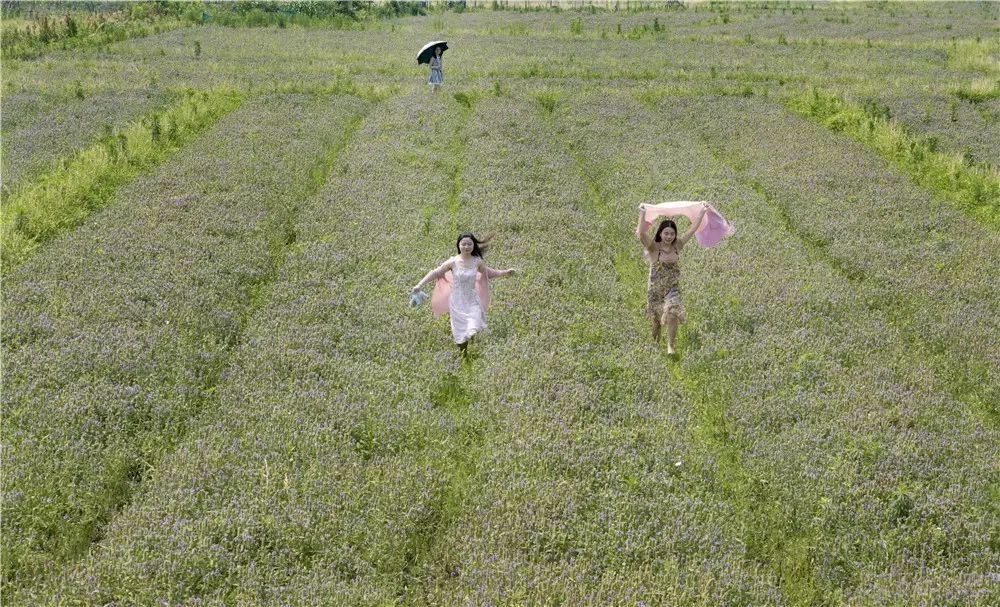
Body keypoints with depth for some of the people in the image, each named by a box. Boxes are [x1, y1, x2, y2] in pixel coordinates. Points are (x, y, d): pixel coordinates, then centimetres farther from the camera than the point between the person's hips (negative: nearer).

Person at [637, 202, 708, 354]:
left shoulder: (677, 246, -2)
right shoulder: (653, 248, -13)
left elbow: (693, 229, -1)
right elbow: (641, 234, -31)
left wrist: (702, 212, -4)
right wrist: (642, 213, -38)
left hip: (673, 290, 2)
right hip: (656, 290, -2)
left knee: (672, 315, -20)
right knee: (656, 320, 11)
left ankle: (670, 346, -13)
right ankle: (655, 345, 39)